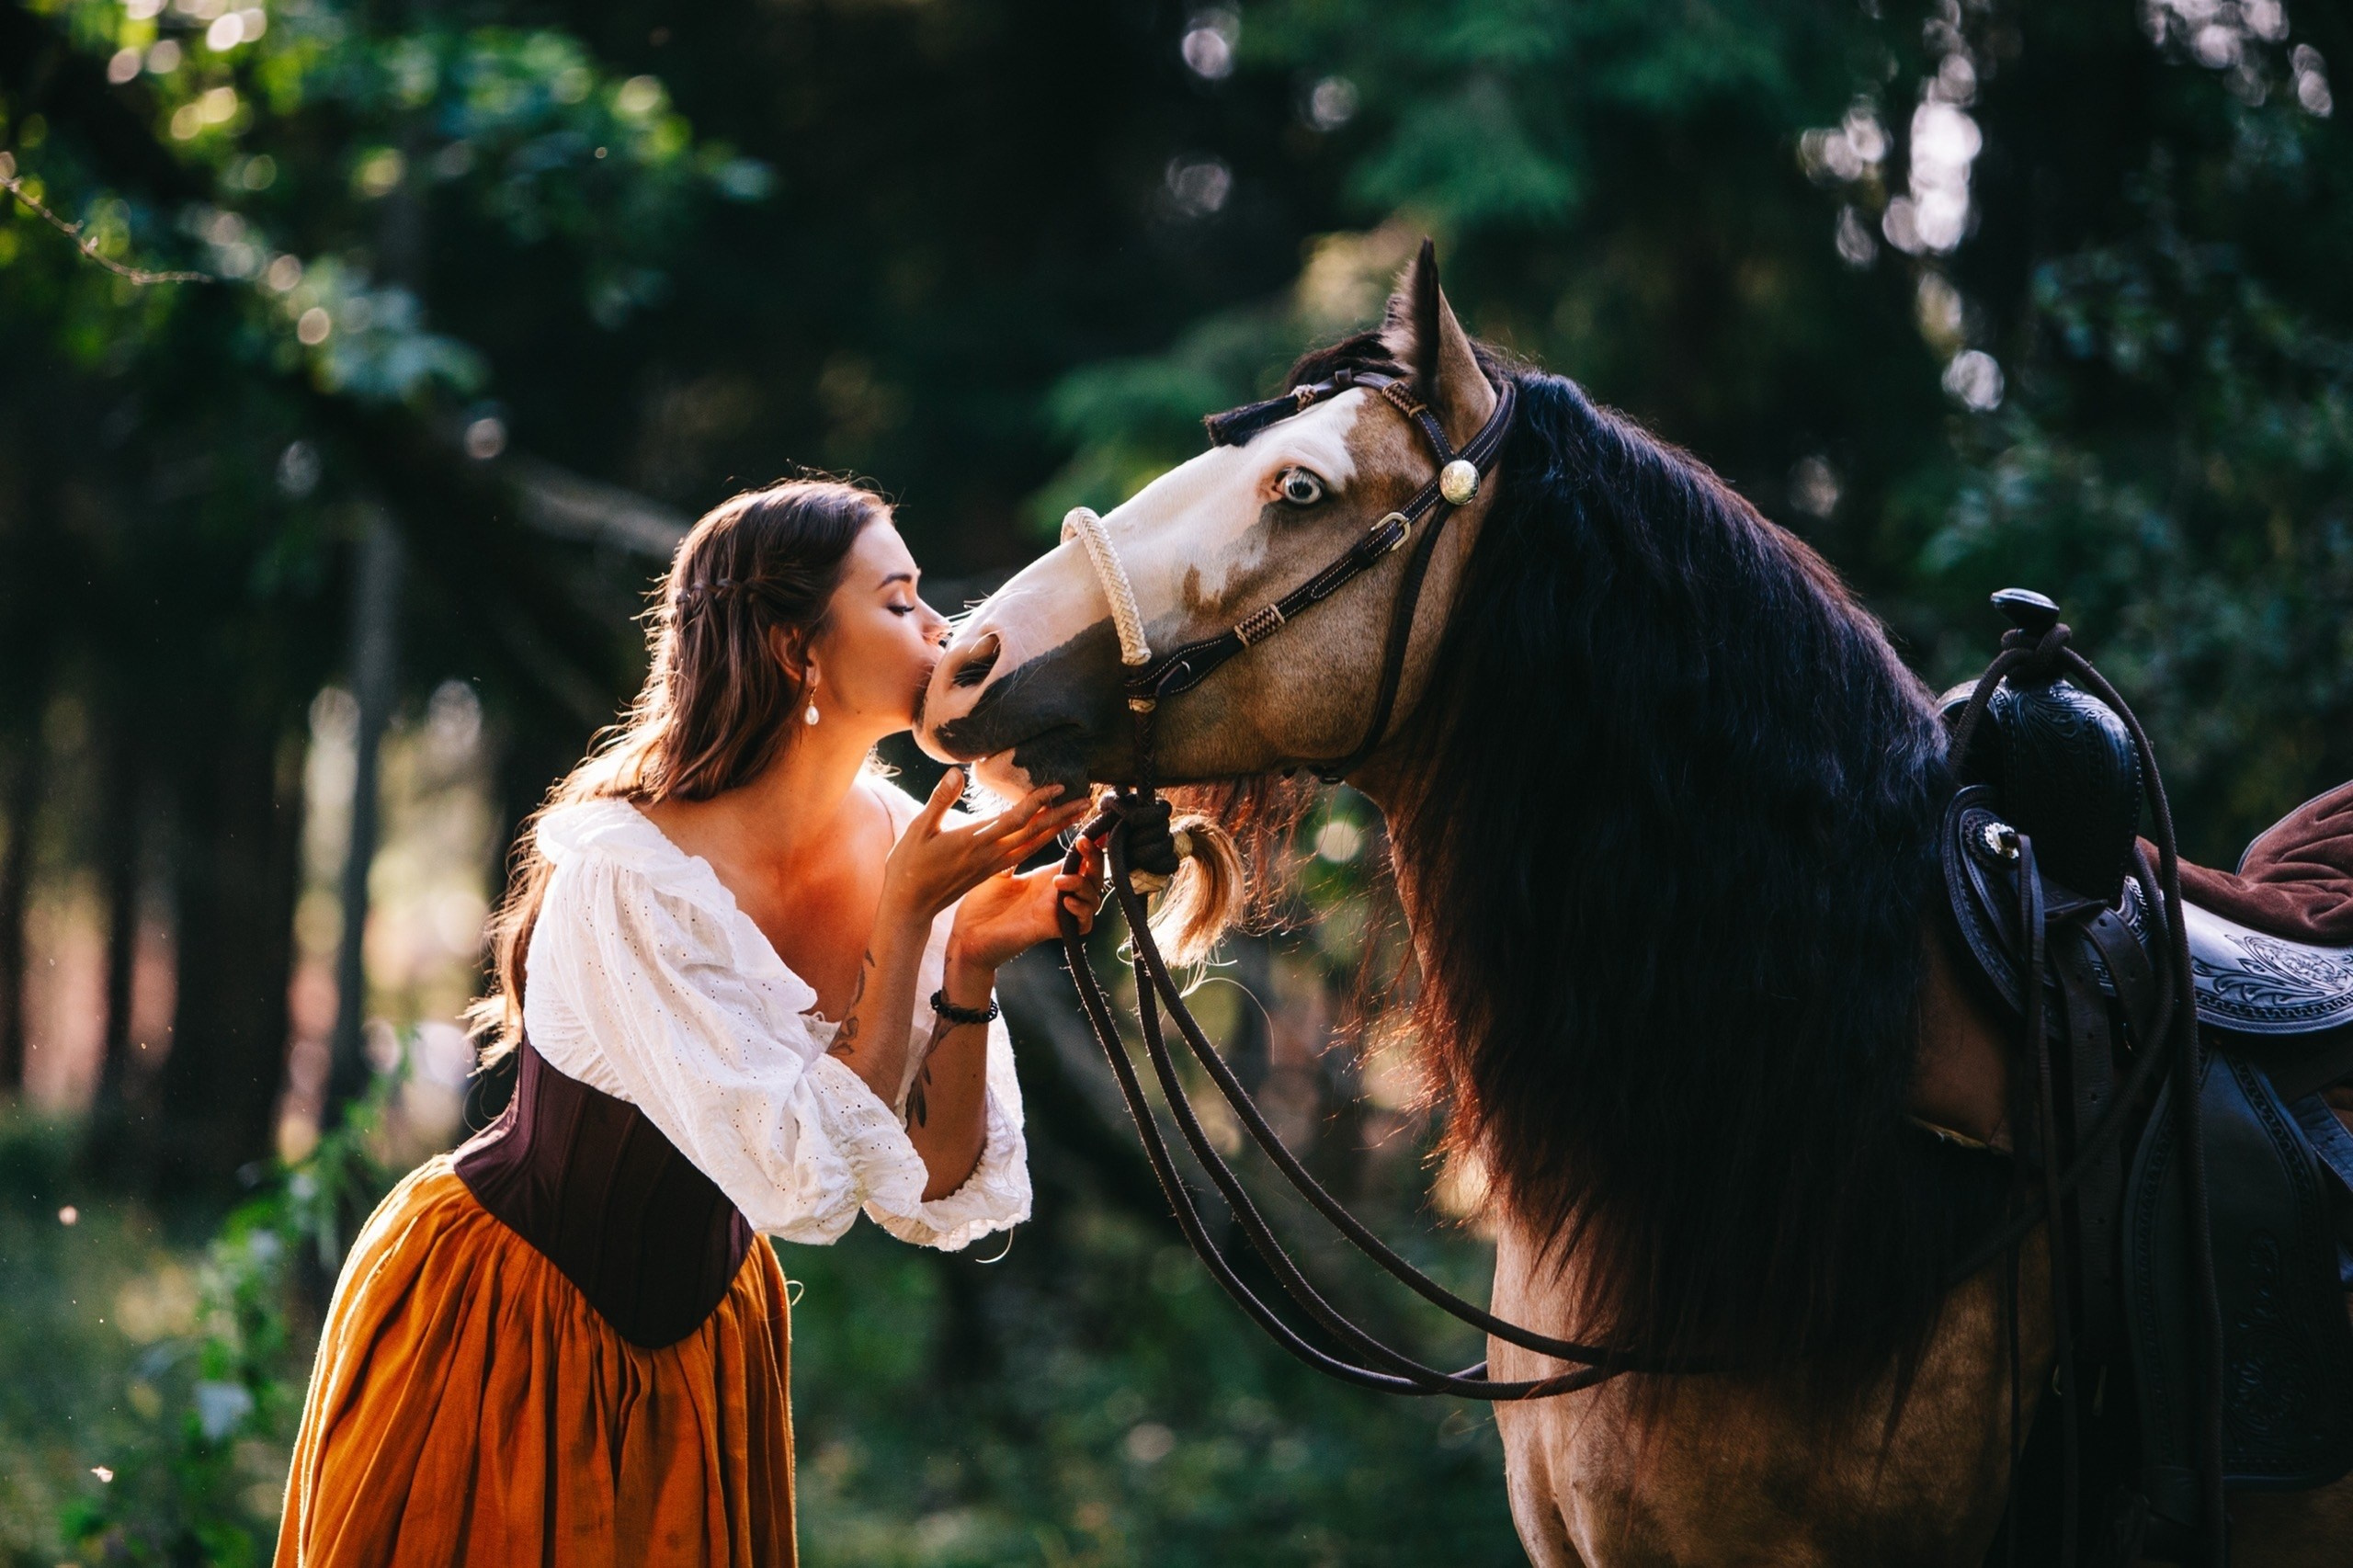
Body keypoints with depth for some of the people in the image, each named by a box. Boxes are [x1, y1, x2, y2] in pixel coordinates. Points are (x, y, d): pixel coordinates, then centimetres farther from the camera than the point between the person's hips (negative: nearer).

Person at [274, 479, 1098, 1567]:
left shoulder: (910, 846, -10)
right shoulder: (629, 875, -28)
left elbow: (938, 1197, -11)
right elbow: (809, 1177, -31)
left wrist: (971, 970, -24)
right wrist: (906, 916, -29)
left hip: (701, 1328, 6)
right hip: (498, 1319, -5)